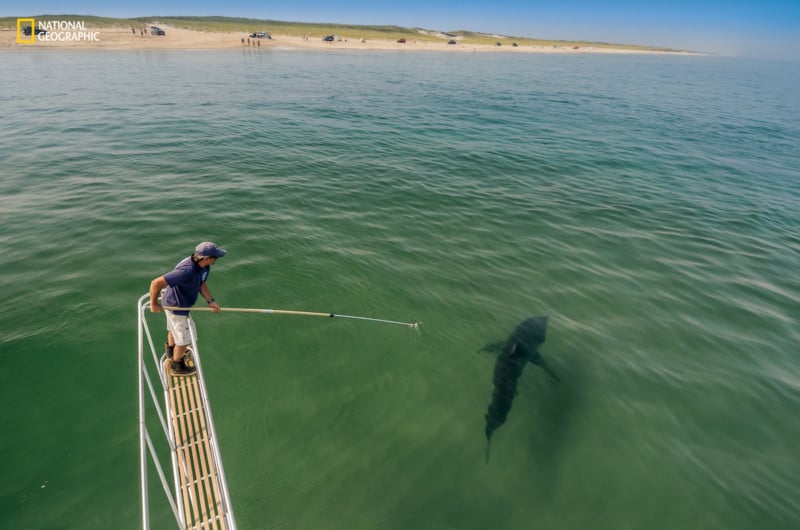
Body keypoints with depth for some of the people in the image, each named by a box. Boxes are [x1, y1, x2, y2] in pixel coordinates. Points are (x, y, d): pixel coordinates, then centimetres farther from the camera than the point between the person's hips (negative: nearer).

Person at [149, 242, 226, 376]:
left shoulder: (204, 265, -14)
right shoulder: (187, 271, -41)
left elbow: (201, 283, 3)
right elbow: (156, 283, -39)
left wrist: (210, 301, -11)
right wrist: (154, 304, -23)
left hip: (180, 303, 9)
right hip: (176, 307, -9)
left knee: (174, 329, 34)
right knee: (183, 339, 12)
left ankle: (171, 352, 62)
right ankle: (176, 366, 38)